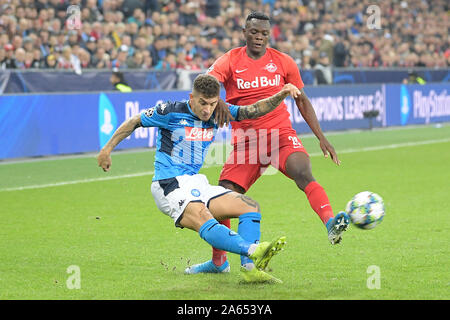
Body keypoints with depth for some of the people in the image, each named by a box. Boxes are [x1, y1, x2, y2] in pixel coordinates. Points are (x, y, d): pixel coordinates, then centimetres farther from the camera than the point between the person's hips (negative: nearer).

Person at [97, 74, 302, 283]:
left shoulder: (217, 114, 6)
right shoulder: (171, 111, -9)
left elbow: (253, 111, 4)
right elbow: (134, 122, 1)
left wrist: (281, 95, -11)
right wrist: (107, 149, 2)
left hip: (197, 184, 8)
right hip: (170, 186, -8)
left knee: (250, 206, -5)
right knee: (203, 220, -34)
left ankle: (250, 267, -21)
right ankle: (253, 250, -55)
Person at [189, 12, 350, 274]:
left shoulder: (283, 62, 5)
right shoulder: (230, 61, 1)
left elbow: (302, 101, 13)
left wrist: (322, 138, 6)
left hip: (280, 133, -1)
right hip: (245, 141, 1)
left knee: (303, 173, -31)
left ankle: (331, 224, -46)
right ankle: (218, 261, 16)